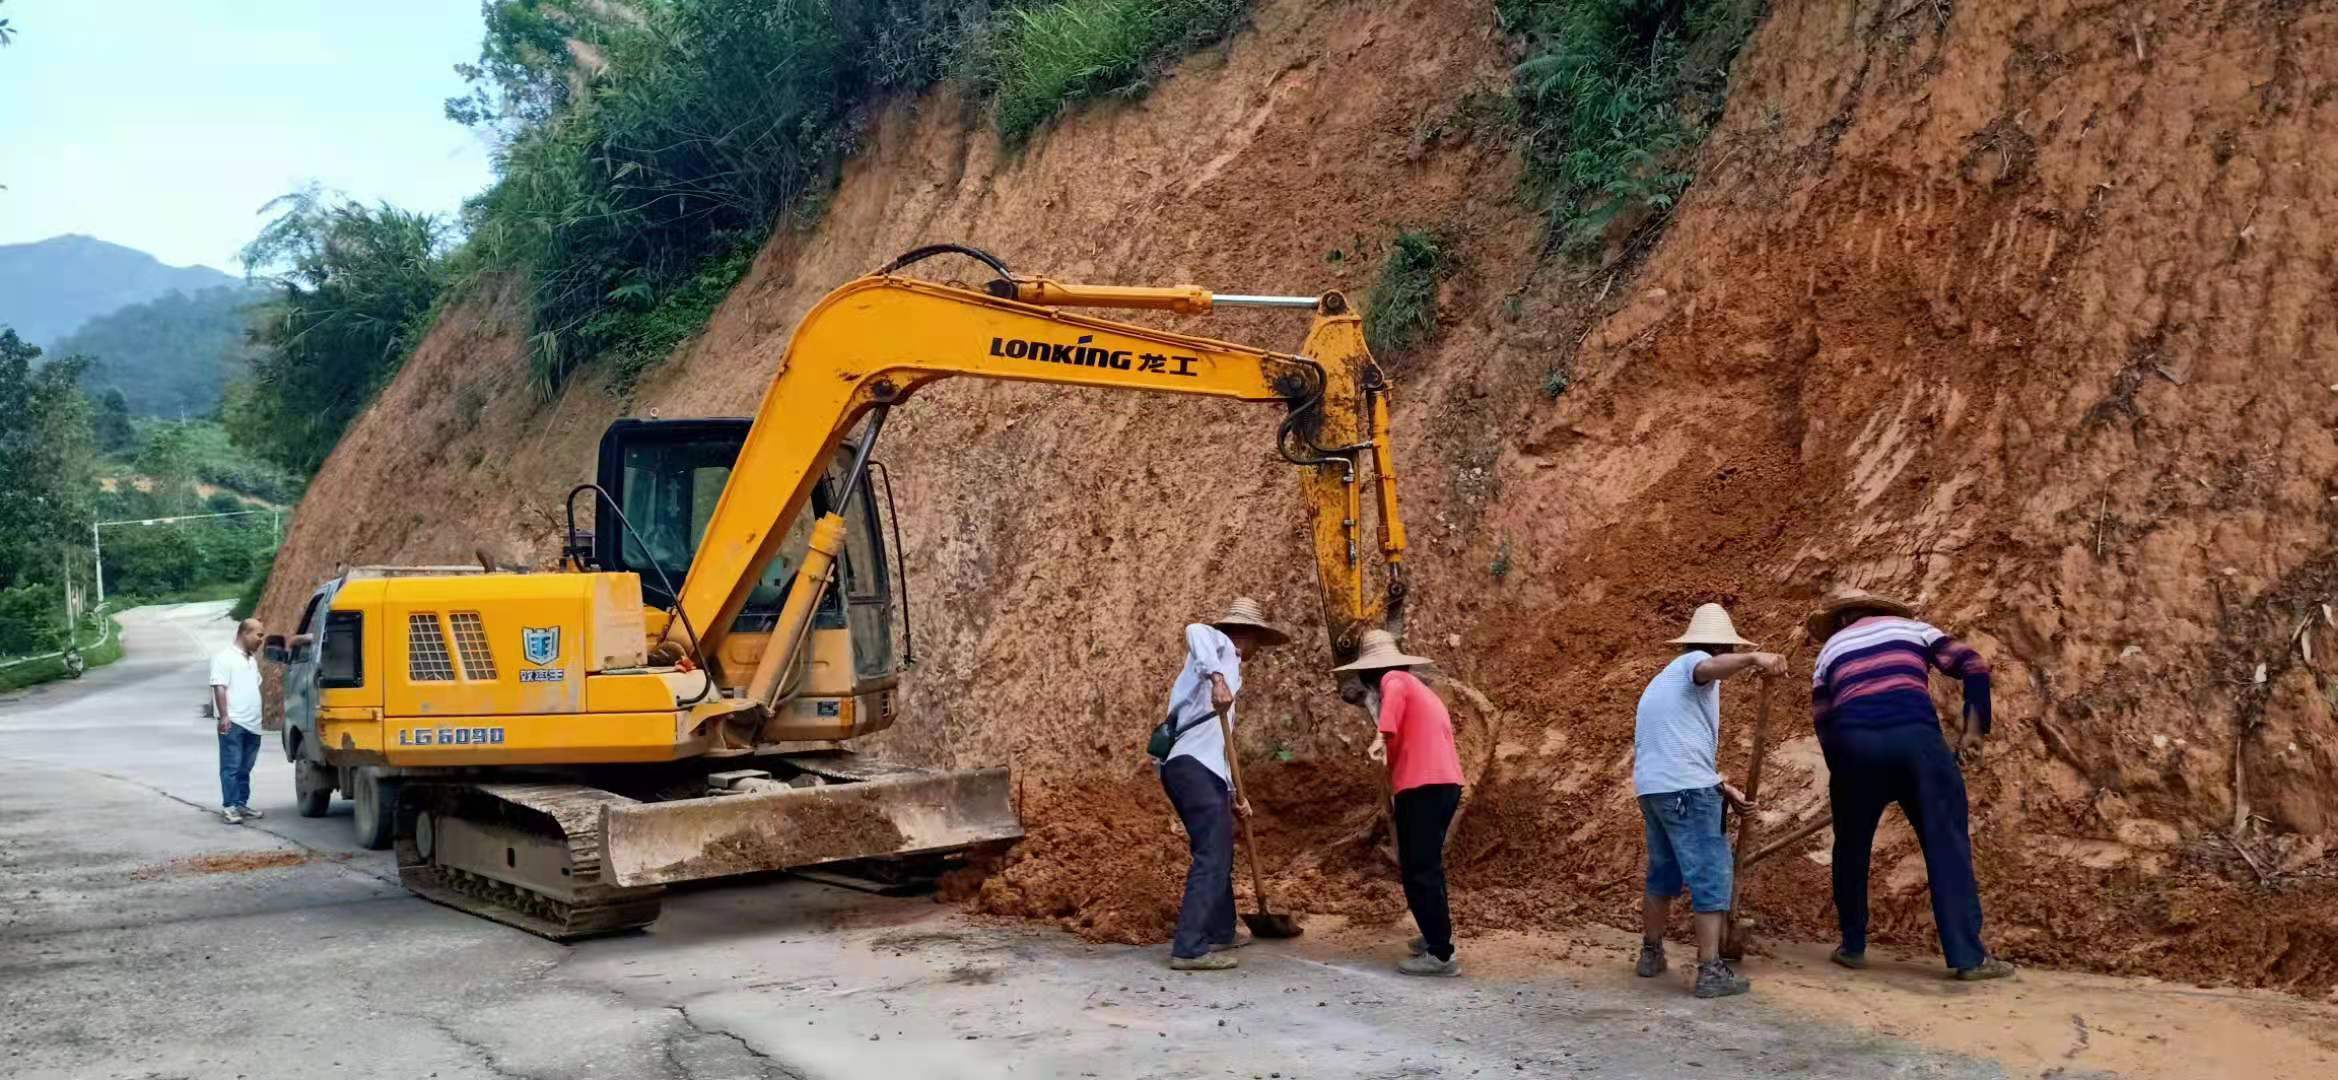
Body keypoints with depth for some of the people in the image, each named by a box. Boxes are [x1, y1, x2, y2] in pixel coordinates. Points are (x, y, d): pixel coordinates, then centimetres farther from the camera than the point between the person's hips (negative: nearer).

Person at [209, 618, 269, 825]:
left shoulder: (252, 659, 20)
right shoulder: (224, 657, -6)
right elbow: (219, 688, -13)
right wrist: (224, 716, -20)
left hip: (252, 724, 8)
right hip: (233, 723, -8)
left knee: (245, 769, 11)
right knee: (231, 767, -7)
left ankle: (242, 804, 15)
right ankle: (229, 806, -7)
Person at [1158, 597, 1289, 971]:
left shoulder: (1228, 670, 30)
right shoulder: (1221, 645, 4)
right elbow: (1195, 631, -23)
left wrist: (1232, 794, 28)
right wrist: (1217, 677, -38)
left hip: (1201, 770, 10)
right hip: (1193, 767, -10)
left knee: (1218, 853, 22)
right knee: (1212, 857, -12)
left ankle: (1220, 931, 35)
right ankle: (1189, 948, -14)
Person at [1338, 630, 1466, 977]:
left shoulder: (1393, 680, 0)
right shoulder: (1420, 689, 27)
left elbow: (1394, 694, -26)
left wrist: (1382, 735, -40)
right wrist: (1396, 794, 32)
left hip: (1423, 786, -9)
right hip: (1445, 783, 9)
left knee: (1419, 871, -8)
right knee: (1426, 865, 23)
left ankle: (1442, 954, -9)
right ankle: (1436, 933, 35)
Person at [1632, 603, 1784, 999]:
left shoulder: (1662, 680, 27)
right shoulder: (1693, 663, 0)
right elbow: (1711, 668, -28)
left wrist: (1726, 791, 21)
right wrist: (1753, 657, -46)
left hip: (1651, 786, 9)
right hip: (1687, 788, -9)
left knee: (1663, 874, 21)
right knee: (1711, 876, -5)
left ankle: (1651, 954, 31)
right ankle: (1711, 971, -7)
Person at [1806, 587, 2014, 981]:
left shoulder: (1829, 650, 26)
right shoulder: (1911, 628, 24)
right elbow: (1974, 665, 10)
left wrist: (1843, 774, 24)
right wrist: (1975, 726, 13)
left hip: (1853, 743, 1)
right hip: (1916, 736, -1)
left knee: (1852, 848, 19)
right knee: (1947, 844, 4)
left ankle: (1853, 947, 25)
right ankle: (1969, 957, 1)